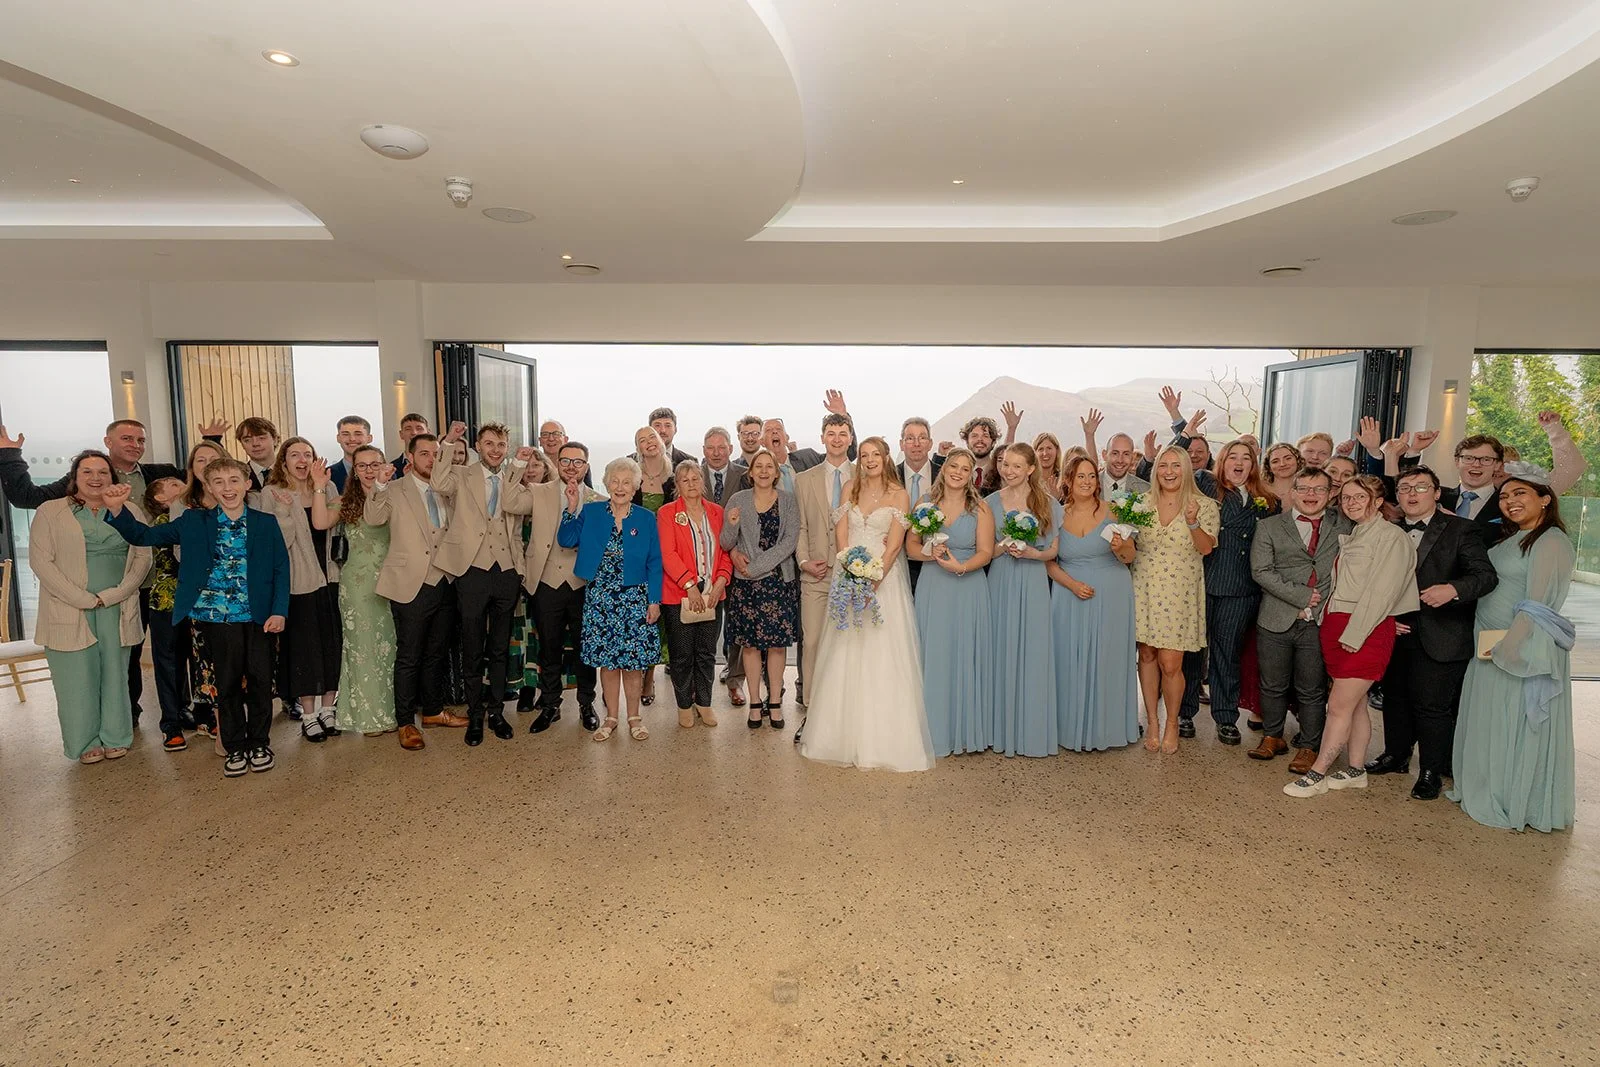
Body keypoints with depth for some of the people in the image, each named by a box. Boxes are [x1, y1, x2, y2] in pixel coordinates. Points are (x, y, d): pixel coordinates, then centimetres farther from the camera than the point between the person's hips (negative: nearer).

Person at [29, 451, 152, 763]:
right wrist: (84, 599, -13)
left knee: (115, 674, 7)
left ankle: (115, 738, 19)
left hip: (116, 609, 2)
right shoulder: (50, 512, 3)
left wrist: (114, 594, -9)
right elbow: (40, 561, -5)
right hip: (69, 610, -2)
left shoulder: (128, 512, 9)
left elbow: (143, 556, 3)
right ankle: (86, 742, 14)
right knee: (77, 678, 2)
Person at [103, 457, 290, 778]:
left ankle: (259, 743, 21)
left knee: (260, 680, 4)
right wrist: (117, 509, -13)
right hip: (217, 617, 1)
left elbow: (281, 569, 1)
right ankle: (236, 748, 20)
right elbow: (144, 535, 5)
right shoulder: (194, 522, 6)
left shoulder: (266, 523, 3)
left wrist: (279, 610, -7)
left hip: (259, 617, -1)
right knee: (227, 683, 7)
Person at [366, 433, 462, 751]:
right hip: (412, 585, -5)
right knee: (409, 658, 2)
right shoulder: (395, 490, -3)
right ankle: (405, 723, 14)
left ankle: (433, 710, 31)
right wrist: (380, 483, -30)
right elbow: (373, 518, -20)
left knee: (436, 653, 17)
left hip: (444, 583, 5)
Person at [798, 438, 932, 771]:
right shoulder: (851, 489, 10)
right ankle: (846, 734, 13)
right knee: (846, 655, 4)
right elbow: (841, 533, 3)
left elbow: (894, 544, -6)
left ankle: (883, 738, 4)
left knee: (883, 654, -4)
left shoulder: (899, 495, 1)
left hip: (885, 578, -3)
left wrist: (873, 579, -18)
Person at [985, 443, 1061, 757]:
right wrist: (1004, 547, -12)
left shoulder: (1047, 504, 3)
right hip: (1000, 583, 1)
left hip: (1034, 583, -1)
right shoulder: (991, 502, 6)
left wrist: (1033, 553, -12)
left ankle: (1032, 729, 12)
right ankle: (1003, 729, 14)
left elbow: (1053, 551, 6)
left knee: (1033, 653, 0)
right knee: (1001, 652, 3)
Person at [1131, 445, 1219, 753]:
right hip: (1145, 589, 2)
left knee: (1170, 664, -3)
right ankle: (1151, 722, 21)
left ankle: (1172, 724, 19)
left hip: (1180, 594, -2)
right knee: (1147, 655, 7)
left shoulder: (1205, 506, 0)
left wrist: (1193, 521, -21)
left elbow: (1206, 548, -7)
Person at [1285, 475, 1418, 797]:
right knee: (1355, 704, 14)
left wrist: (1353, 635, -18)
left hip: (1366, 632, -8)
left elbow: (1380, 592, -15)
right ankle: (1356, 770, 22)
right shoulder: (1350, 537, 17)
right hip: (1338, 627, 8)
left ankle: (1318, 773, 3)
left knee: (1339, 705, -4)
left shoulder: (1391, 536, -9)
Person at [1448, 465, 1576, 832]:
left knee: (1518, 729, 4)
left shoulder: (1551, 542, -13)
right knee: (1489, 725, 15)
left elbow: (1537, 605, -18)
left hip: (1523, 650, -8)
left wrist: (1507, 647, -19)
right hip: (1491, 647, 8)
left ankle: (1518, 805, 18)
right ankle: (1489, 792, 28)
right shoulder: (1510, 539, 12)